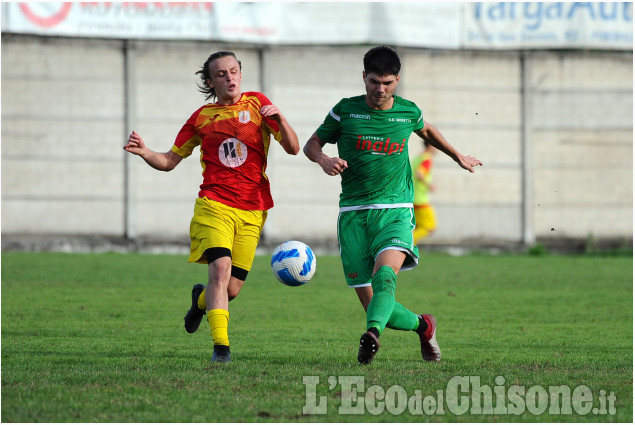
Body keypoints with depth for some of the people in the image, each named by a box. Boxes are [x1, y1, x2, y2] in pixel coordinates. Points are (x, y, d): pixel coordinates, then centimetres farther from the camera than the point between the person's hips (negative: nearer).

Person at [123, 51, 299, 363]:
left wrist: (279, 119, -17)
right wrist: (145, 153, -6)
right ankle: (221, 346, -20)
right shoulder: (202, 117, 9)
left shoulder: (257, 104, 6)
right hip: (214, 204, -1)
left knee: (232, 288, 1)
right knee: (220, 268, -23)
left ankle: (201, 299, 37)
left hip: (252, 210, 1)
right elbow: (170, 160, 14)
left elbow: (293, 148, 1)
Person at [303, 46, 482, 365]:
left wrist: (458, 156, 40)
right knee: (370, 302, -3)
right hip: (353, 213, 1)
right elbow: (312, 144, 12)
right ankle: (423, 326, 24)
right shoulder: (346, 110, 1)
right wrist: (324, 160, -11)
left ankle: (372, 334, -53)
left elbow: (426, 131, 30)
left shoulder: (408, 112, 6)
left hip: (395, 210, -1)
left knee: (385, 274, -31)